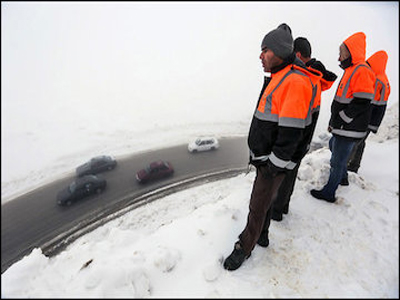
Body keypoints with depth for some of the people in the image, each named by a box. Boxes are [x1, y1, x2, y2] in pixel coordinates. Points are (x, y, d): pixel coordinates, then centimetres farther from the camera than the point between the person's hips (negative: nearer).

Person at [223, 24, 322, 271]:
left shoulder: (295, 82, -22)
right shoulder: (276, 79, 11)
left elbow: (291, 132, -26)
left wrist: (273, 166, -21)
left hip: (275, 163, -10)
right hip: (264, 158, 10)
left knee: (258, 207, 4)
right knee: (265, 199, 22)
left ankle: (244, 248, 22)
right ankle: (262, 236, 42)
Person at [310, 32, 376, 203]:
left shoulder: (362, 71, -17)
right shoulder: (351, 70, 14)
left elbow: (361, 104, -23)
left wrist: (340, 121, -16)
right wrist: (334, 122, 16)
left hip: (349, 130, -10)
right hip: (342, 127, 10)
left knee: (337, 161, 0)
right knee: (333, 146, 28)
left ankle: (329, 193, 14)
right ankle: (342, 176, 46)